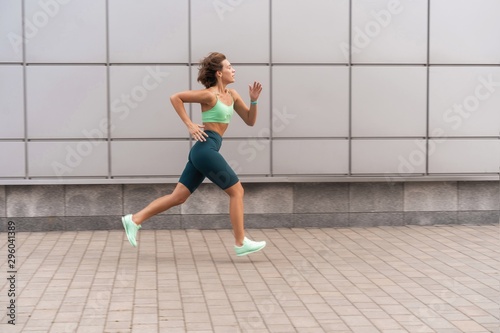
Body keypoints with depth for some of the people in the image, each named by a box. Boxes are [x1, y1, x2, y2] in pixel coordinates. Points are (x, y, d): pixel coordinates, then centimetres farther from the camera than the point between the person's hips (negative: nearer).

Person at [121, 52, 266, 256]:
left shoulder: (232, 95, 14)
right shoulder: (210, 95, -9)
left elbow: (250, 121, 17)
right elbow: (175, 97, -10)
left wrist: (254, 100, 1)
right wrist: (189, 125, -13)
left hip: (204, 151, 9)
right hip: (206, 149, -9)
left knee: (178, 197, 8)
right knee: (237, 191, -1)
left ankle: (134, 220, 9)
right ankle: (241, 243, 5)